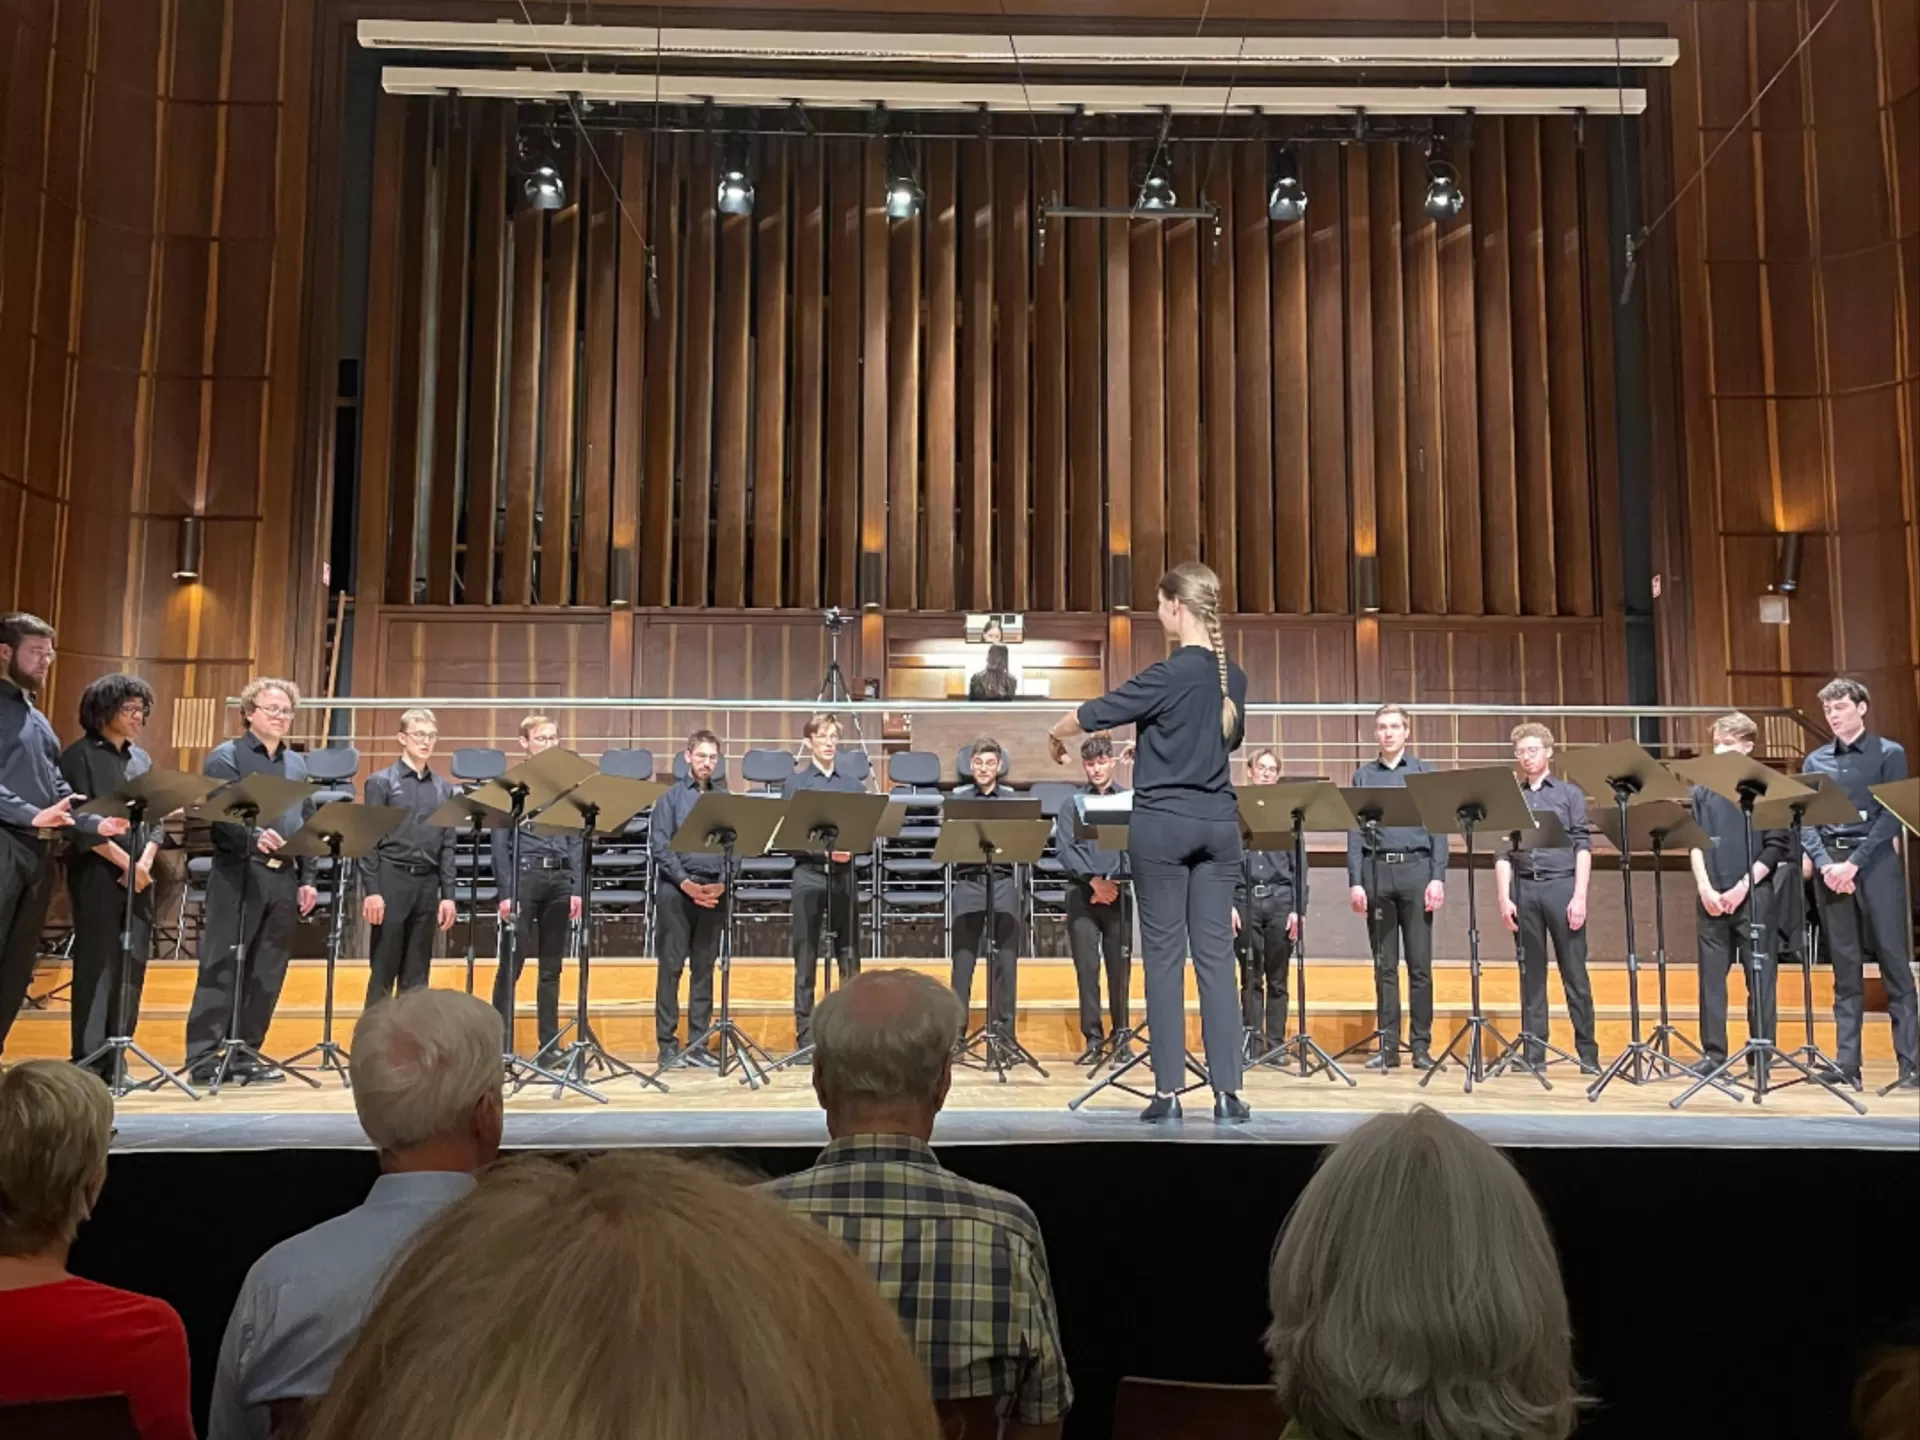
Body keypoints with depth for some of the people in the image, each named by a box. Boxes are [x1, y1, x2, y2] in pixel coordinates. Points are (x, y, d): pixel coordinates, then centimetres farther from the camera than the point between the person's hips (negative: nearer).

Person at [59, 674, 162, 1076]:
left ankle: (116, 1057, 11)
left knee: (133, 966, 4)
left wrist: (144, 863, -4)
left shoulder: (143, 760, 15)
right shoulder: (80, 755, -3)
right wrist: (126, 862, -15)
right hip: (97, 874, -6)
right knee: (97, 964, -5)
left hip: (139, 876, 6)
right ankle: (88, 1061, 0)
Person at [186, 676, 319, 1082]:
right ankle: (203, 1056, 1)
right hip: (239, 874, -6)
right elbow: (218, 817, -14)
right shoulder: (226, 757, -1)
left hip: (284, 878, 6)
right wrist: (254, 837, -32)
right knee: (222, 968, -4)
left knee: (267, 972, 7)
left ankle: (245, 1053, 15)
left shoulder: (297, 764, 17)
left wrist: (307, 878, 10)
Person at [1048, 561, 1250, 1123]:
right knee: (1216, 955, 5)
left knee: (1164, 955, 2)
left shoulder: (1170, 674, -14)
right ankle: (1227, 1091, 6)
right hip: (1217, 822, 5)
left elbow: (1096, 713, -6)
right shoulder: (1233, 677, 6)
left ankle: (1168, 1090, 6)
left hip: (1162, 823, -5)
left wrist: (1057, 733, 14)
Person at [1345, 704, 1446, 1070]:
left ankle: (1422, 1045, 7)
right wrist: (1355, 882, -1)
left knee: (1420, 964, 0)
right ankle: (1388, 1045, 9)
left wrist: (1438, 877, -6)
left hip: (1416, 868, -1)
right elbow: (1354, 831, 8)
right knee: (1384, 965, 4)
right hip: (1376, 871, 1)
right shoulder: (1363, 776, 12)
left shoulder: (1425, 773, 9)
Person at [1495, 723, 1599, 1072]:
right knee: (1531, 974, 6)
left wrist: (1579, 896, -9)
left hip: (1561, 885, -2)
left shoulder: (1569, 794, 7)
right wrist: (1504, 898, -1)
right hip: (1524, 889, 2)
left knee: (1574, 974, 0)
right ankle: (1533, 1052, 10)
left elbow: (1583, 847, 0)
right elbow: (1502, 852, 9)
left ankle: (1588, 1053, 7)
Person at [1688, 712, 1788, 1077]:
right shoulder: (1703, 789, 9)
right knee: (1711, 976, 5)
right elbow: (1694, 842, 7)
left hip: (1753, 895, -3)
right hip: (1711, 897, 3)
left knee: (1759, 976, 1)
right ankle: (1714, 1053, 10)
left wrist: (1743, 886, -11)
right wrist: (1705, 887, -5)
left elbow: (1776, 847, -3)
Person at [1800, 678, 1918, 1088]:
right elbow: (1805, 820, 7)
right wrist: (1824, 863, -10)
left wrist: (1853, 864, -15)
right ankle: (1847, 1062, 6)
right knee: (1844, 968, 5)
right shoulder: (1815, 761, 13)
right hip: (1830, 866, 3)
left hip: (1875, 862, -3)